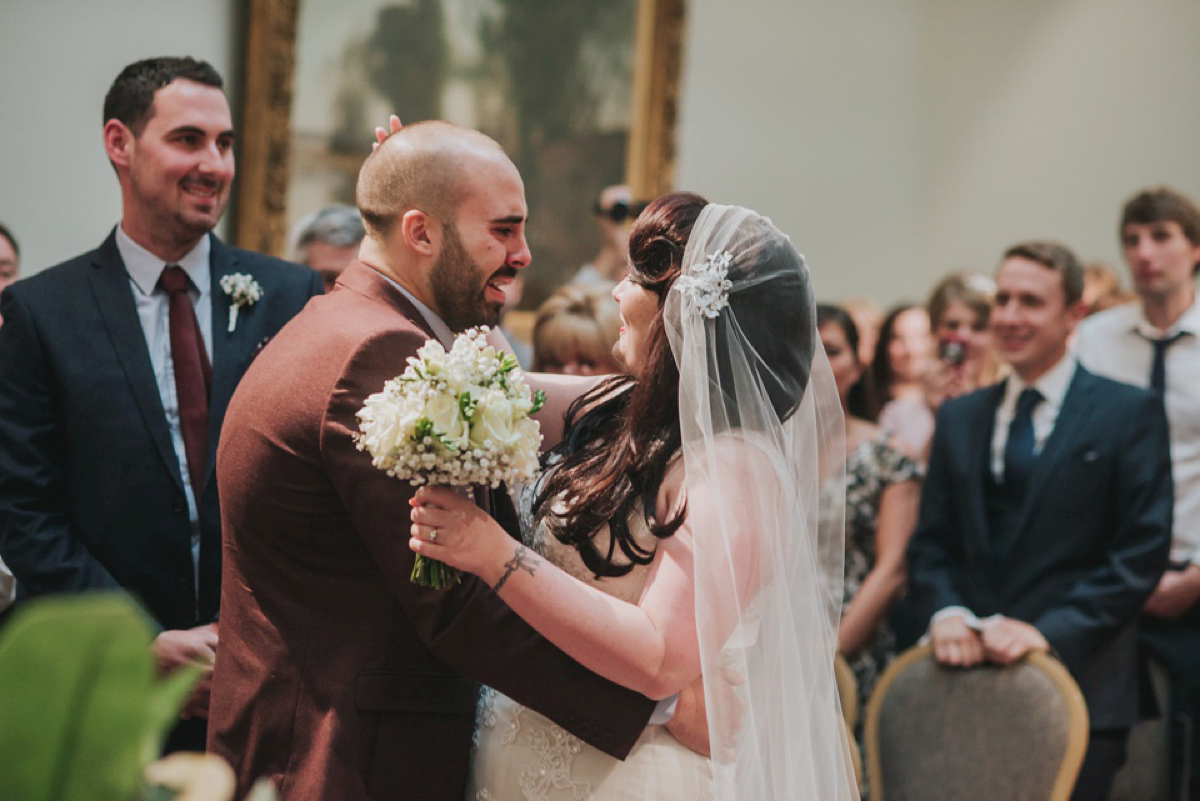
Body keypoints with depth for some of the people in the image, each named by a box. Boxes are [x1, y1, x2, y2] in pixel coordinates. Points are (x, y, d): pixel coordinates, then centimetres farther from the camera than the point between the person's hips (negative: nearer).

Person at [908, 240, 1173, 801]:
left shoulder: (1130, 414, 1)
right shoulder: (958, 417, 15)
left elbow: (1142, 551, -6)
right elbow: (931, 543, 14)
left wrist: (1048, 630, -15)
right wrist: (946, 613, -7)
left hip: (1079, 688, -4)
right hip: (970, 681, 4)